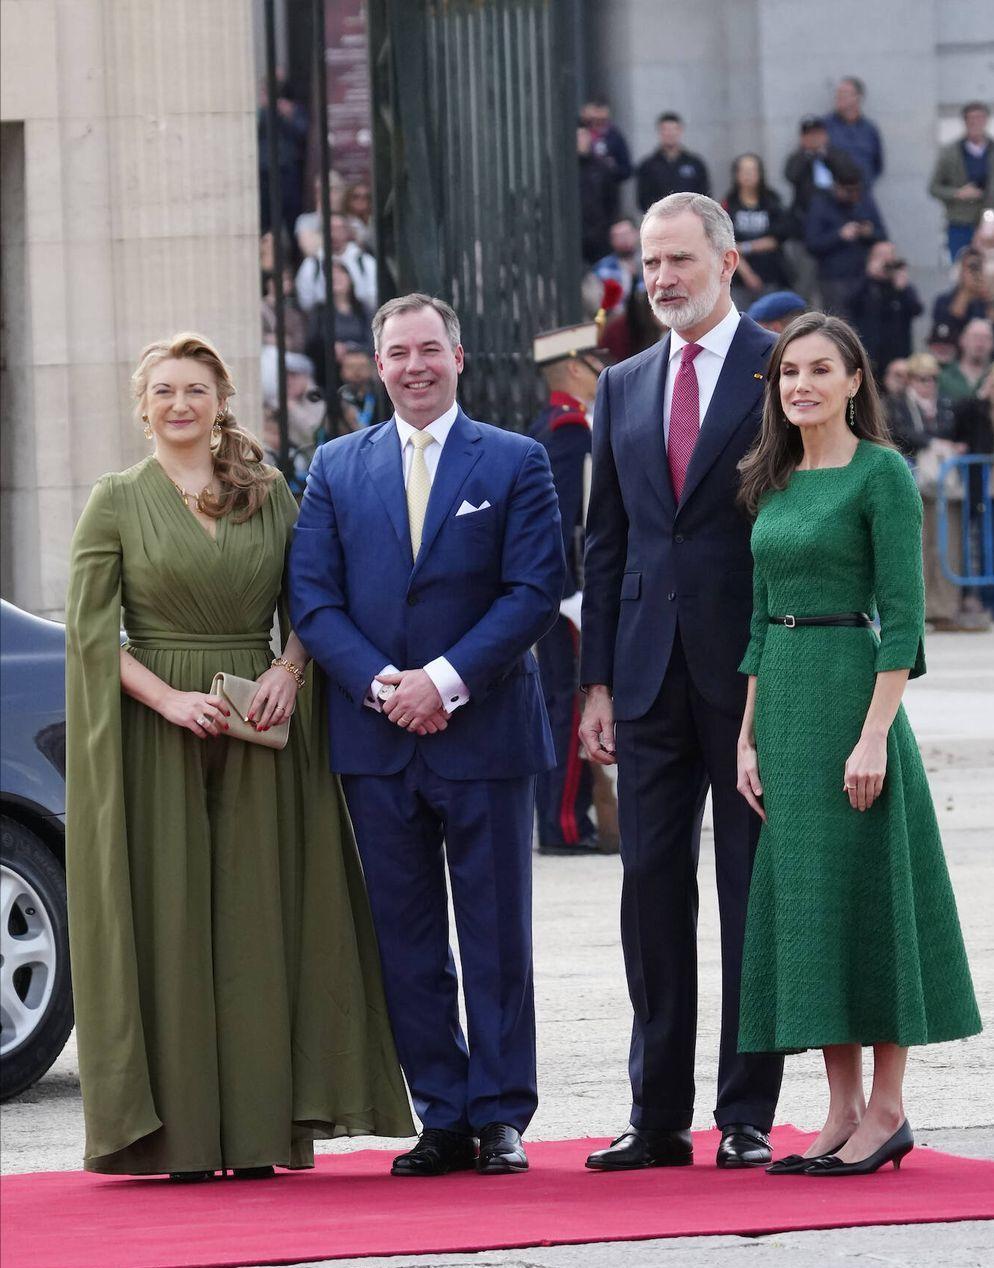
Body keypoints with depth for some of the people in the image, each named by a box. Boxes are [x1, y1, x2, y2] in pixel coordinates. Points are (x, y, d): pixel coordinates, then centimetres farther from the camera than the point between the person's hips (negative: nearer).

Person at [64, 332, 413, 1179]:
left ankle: (261, 1124, 3)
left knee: (259, 917, 0)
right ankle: (176, 1131, -2)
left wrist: (287, 671, -9)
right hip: (156, 732, -2)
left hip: (261, 732, 2)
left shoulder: (270, 493, 10)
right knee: (169, 920, -4)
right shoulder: (117, 501, 3)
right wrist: (171, 699, -14)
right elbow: (91, 631, -2)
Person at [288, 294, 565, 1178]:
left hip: (485, 733, -3)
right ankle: (443, 1120, 10)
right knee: (406, 941, 4)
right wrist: (381, 683, -10)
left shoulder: (516, 463, 3)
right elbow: (313, 596, 5)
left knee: (496, 937, 0)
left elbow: (536, 590, -5)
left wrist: (445, 678, -14)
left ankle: (501, 1117, 6)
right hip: (375, 740, 3)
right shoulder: (337, 467, 11)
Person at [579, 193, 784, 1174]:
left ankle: (747, 1117, 5)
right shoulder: (623, 388, 13)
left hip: (755, 674, -5)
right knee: (652, 890, 5)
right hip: (651, 677, 5)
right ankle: (658, 1118, 10)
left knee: (754, 893, 1)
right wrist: (598, 681, 7)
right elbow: (605, 542, 14)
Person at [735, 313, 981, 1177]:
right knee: (805, 901, 6)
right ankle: (843, 1114, 11)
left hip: (853, 692, -7)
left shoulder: (881, 472, -7)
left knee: (867, 895, -4)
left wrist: (875, 734, -19)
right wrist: (749, 738, 11)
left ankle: (887, 1111, 2)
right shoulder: (774, 482, 13)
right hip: (782, 704, 7)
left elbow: (903, 614, -12)